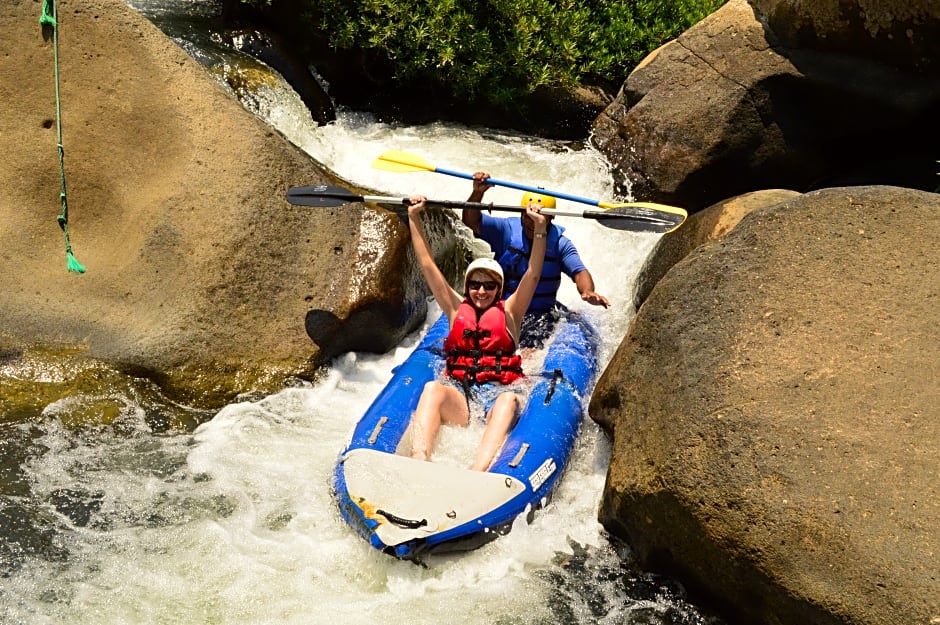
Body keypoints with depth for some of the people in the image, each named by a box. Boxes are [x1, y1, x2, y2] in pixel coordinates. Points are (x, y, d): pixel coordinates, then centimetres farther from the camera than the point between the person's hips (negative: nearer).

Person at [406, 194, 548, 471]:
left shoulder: (509, 312, 20)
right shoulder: (457, 309, 23)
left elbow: (532, 274, 9)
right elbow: (427, 265, 20)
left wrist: (540, 229, -1)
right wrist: (414, 218, 17)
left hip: (497, 389, -1)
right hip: (457, 388, 1)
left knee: (510, 401, -37)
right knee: (433, 388, -34)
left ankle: (477, 474, -61)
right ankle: (418, 463, -57)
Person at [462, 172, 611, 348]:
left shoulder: (560, 243, 1)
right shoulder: (506, 230, 1)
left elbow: (579, 272, -12)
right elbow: (471, 221, -6)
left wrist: (588, 291, -36)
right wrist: (477, 192, -26)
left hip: (542, 313, 0)